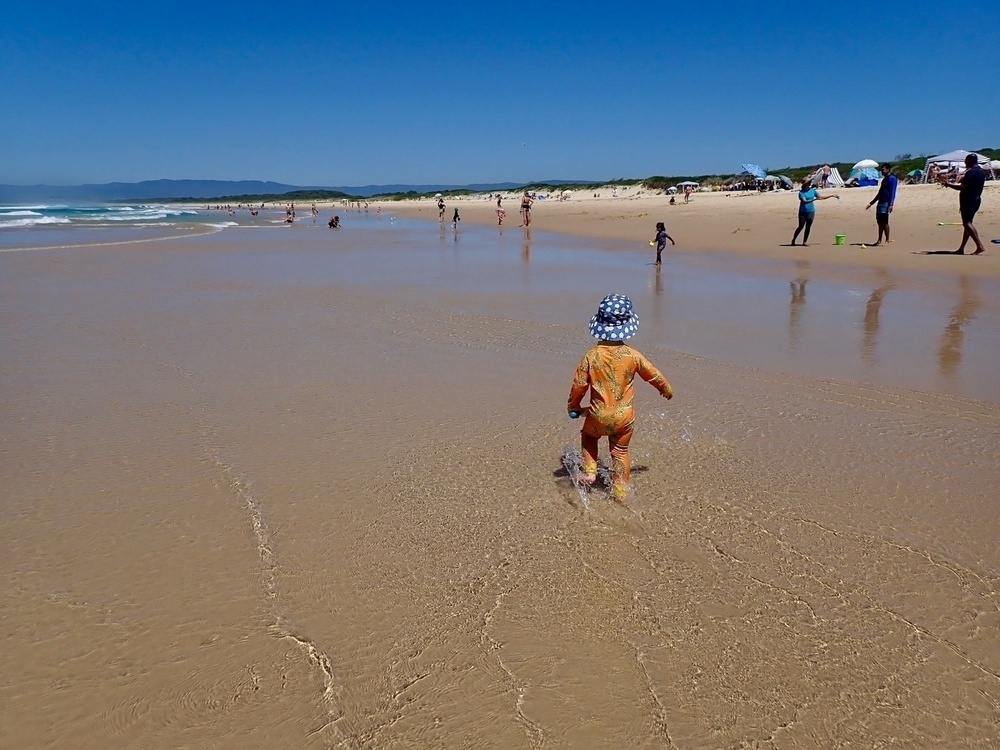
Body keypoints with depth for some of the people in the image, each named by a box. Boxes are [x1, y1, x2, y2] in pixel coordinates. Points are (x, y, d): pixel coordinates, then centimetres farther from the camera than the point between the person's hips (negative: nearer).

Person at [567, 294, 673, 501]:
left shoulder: (592, 355, -15)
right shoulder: (632, 355, -13)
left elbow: (579, 384, -8)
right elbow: (654, 375, 1)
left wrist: (573, 406, 11)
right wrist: (666, 389, 22)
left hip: (599, 415, -1)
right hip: (624, 416, 1)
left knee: (588, 437, 29)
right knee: (620, 451, 18)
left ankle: (589, 472, 22)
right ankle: (620, 490, 23)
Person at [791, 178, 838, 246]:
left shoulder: (813, 190, 7)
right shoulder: (801, 192, -9)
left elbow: (821, 197, 13)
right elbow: (804, 201, -22)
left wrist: (832, 196, 8)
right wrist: (815, 199, -33)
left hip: (811, 212, 4)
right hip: (803, 212, -4)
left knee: (808, 227, 3)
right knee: (801, 227, -3)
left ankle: (805, 242, 9)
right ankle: (793, 240, 11)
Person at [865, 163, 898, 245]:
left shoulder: (892, 178, -6)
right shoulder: (884, 179, 21)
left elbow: (892, 192, -15)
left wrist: (890, 204, -23)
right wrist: (871, 203, 25)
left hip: (886, 203, -9)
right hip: (880, 203, 9)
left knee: (884, 222, -10)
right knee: (880, 222, 8)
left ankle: (887, 240, -7)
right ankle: (879, 241, 11)